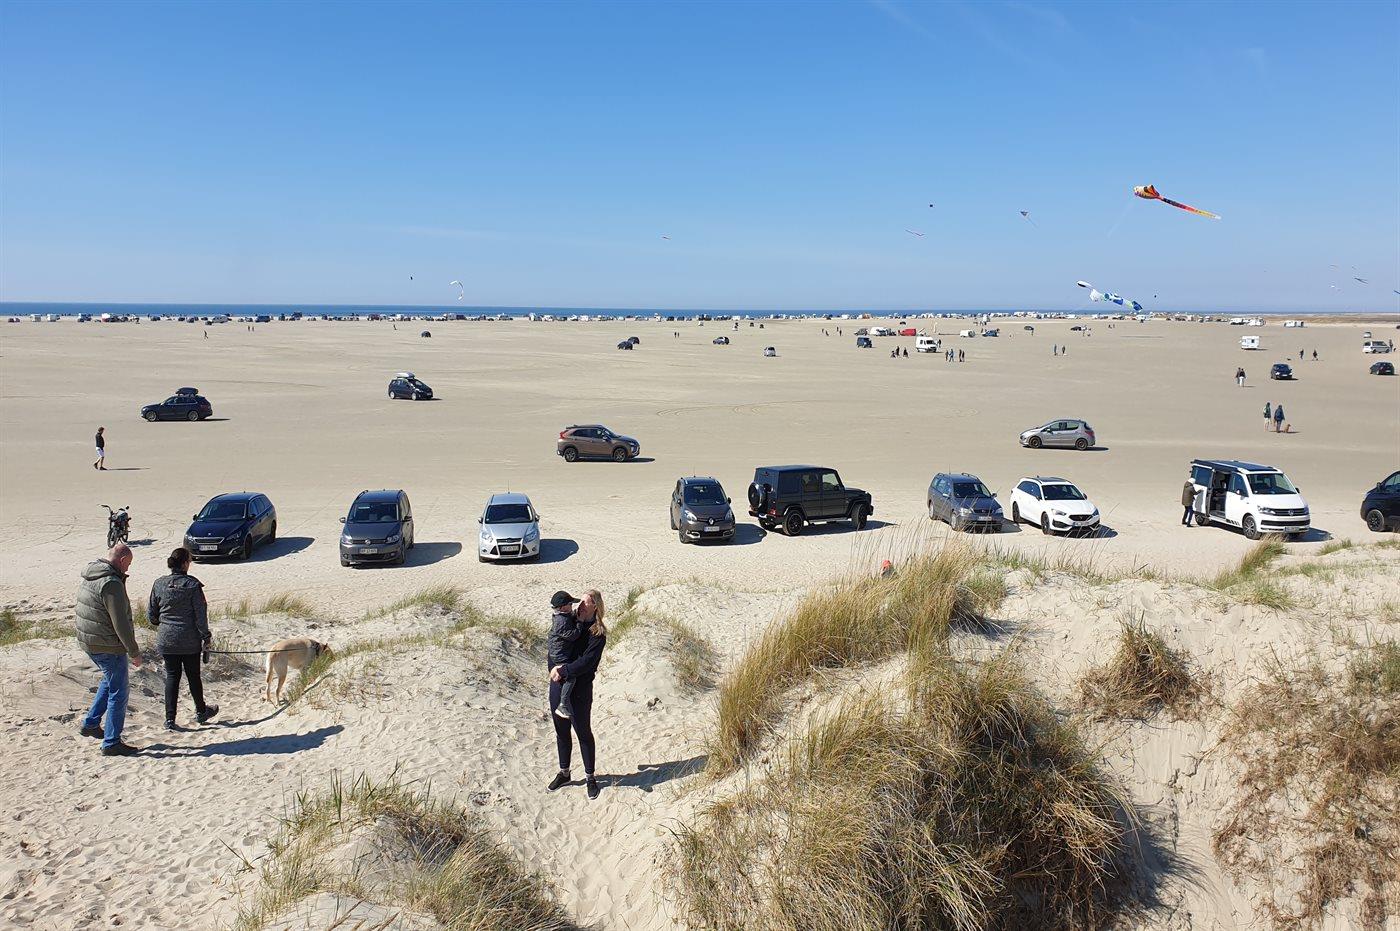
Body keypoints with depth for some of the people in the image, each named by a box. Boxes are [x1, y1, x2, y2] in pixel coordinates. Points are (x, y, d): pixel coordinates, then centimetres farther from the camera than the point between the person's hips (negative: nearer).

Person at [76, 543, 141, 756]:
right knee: (117, 694, 1)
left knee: (109, 681, 30)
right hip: (108, 647, -10)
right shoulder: (112, 584, -24)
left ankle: (91, 724, 35)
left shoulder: (89, 578, 7)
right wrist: (134, 652, -17)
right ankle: (112, 743, 7)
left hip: (88, 643, 10)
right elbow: (120, 623, -24)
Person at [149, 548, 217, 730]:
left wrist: (158, 624, 29)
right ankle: (201, 712, 29)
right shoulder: (192, 584, -12)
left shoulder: (159, 584, -3)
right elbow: (201, 613, -11)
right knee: (193, 675, 13)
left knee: (172, 676, 10)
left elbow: (151, 613, 7)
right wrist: (205, 636, -1)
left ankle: (170, 719, 8)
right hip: (190, 641, -2)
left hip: (167, 640, 2)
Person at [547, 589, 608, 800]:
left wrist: (564, 670, -20)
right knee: (561, 731, 17)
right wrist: (556, 667, -4)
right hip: (558, 685, 6)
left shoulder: (598, 633, -10)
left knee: (584, 733, 7)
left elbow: (587, 661, -19)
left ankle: (590, 777, 22)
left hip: (580, 689, -6)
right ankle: (564, 773, 33)